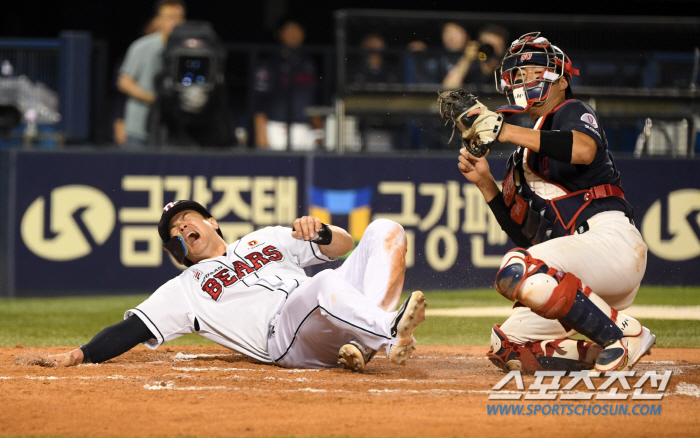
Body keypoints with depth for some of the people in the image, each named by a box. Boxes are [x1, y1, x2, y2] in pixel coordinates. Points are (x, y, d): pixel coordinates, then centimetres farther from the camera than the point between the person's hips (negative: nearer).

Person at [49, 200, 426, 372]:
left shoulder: (266, 239, 34)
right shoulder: (184, 289, 25)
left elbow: (344, 245, 29)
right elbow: (130, 330, 13)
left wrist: (320, 232, 4)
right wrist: (76, 356, -3)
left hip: (335, 324, 5)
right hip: (284, 336, -5)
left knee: (384, 231, -13)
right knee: (328, 284, -36)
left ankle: (367, 343, -32)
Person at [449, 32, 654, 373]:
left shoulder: (572, 112, 5)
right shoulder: (522, 157, 27)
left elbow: (585, 150, -22)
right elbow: (523, 234, 23)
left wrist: (508, 132, -24)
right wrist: (485, 184, 13)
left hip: (611, 237, -9)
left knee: (516, 272, -32)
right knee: (507, 349, 3)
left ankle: (622, 332, -21)